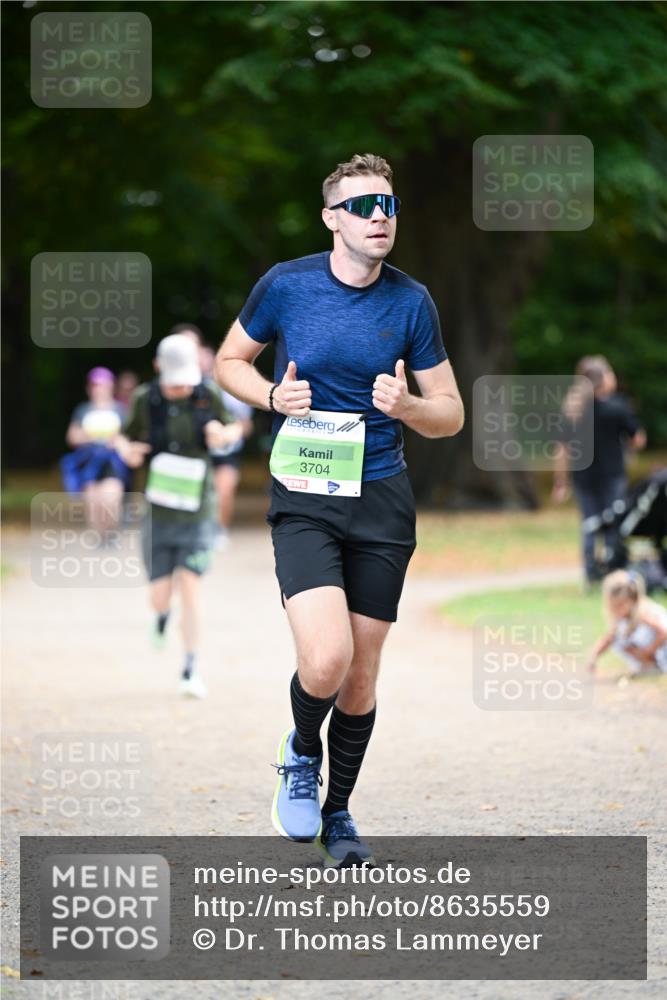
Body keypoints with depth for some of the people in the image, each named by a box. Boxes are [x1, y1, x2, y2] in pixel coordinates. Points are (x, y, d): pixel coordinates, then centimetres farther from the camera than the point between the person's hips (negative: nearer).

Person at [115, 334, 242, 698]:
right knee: (160, 597, 0)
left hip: (196, 514, -1)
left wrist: (224, 434, -12)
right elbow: (124, 436, 9)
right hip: (159, 514, 1)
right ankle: (162, 615, 39)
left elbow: (232, 430, 12)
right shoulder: (145, 401, -5)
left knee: (190, 589, -9)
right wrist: (126, 450, -15)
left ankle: (190, 671, -1)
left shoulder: (207, 399, -4)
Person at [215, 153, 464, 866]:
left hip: (382, 501, 3)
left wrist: (405, 405, -15)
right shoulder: (285, 285, -3)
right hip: (303, 499, -2)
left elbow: (450, 413, 8)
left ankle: (338, 810, 28)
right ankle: (300, 756, 12)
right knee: (325, 662, -20)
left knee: (362, 675, 7)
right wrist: (273, 397, -8)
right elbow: (230, 361, 12)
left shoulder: (411, 303, 1)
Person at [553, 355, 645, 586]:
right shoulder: (617, 407, -11)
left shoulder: (571, 409, 0)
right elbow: (638, 440, -5)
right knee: (614, 524, 3)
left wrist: (561, 482, 5)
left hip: (582, 476, 4)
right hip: (611, 475, -4)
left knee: (589, 525, 11)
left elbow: (562, 449, 0)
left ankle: (591, 575, 9)